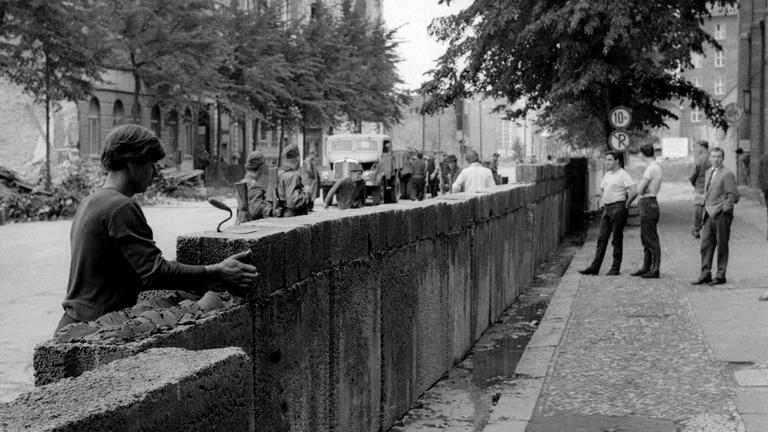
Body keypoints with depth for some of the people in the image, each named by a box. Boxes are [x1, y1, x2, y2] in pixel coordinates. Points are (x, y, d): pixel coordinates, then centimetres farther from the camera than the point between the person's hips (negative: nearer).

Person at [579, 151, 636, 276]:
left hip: (618, 208, -8)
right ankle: (594, 267, 4)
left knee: (617, 239, -1)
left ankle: (615, 268, 4)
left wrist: (626, 205, -11)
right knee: (602, 239, 5)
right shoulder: (607, 175, 16)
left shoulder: (623, 175, -9)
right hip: (606, 209, 8)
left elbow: (633, 192, -19)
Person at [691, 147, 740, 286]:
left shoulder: (727, 174, -11)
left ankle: (720, 276, 9)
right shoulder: (708, 172, 14)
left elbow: (734, 195, -13)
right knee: (706, 245, 6)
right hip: (709, 215, 7)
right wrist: (706, 208, 13)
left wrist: (724, 208, -15)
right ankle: (705, 274, 12)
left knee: (722, 247, 2)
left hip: (721, 215, -7)